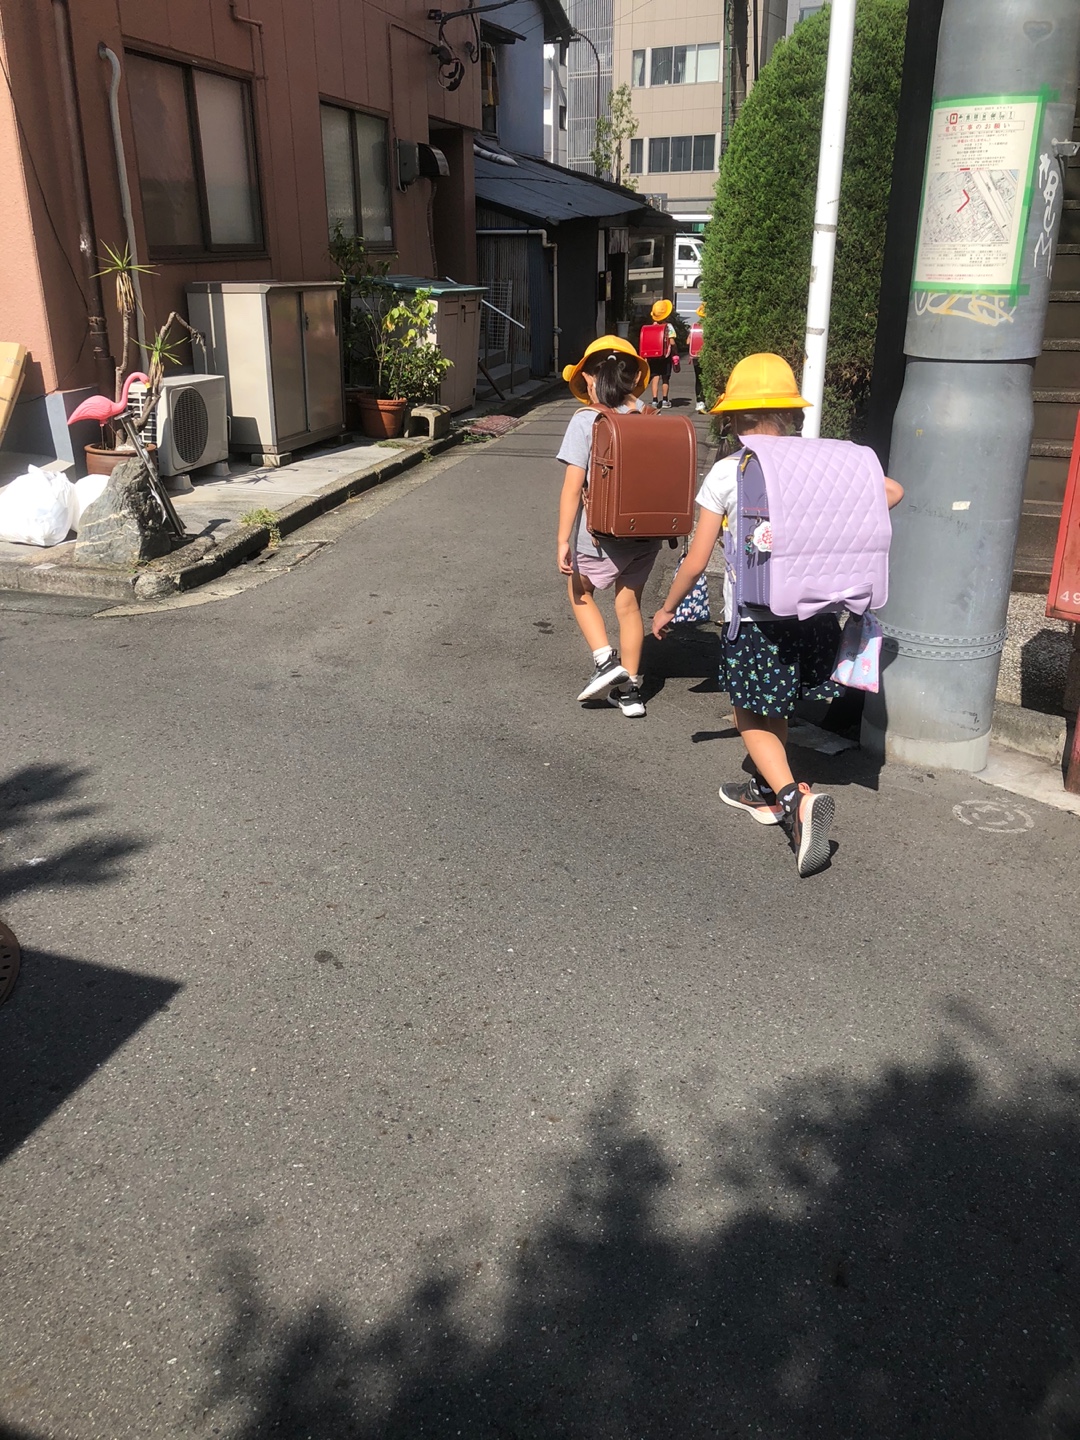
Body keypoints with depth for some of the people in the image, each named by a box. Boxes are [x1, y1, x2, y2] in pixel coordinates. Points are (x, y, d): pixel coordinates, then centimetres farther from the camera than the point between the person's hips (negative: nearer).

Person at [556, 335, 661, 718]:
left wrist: (563, 539, -9)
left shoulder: (586, 421, -13)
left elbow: (573, 487, -15)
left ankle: (606, 661, 7)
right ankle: (630, 689, 25)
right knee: (630, 604, 18)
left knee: (579, 590, 22)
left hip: (603, 533, -4)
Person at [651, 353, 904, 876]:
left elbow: (696, 560, -6)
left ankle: (795, 799, -12)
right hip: (816, 611, 5)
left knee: (750, 716, 9)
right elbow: (892, 491, 3)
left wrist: (667, 609, 9)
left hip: (755, 616, -5)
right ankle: (765, 790, 38)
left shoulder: (727, 473, -7)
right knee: (774, 709, 24)